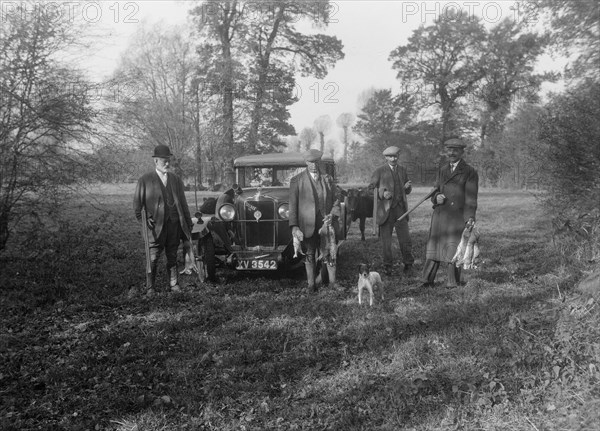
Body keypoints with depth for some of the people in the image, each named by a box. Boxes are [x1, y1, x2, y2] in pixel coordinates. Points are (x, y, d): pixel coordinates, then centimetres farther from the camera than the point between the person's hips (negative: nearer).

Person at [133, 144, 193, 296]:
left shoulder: (176, 179, 13)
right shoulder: (145, 180, 2)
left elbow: (183, 203, 15)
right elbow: (137, 203, 4)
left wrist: (189, 223, 13)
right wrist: (143, 219, -8)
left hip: (174, 224, 3)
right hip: (156, 225, -3)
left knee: (172, 257, 10)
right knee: (153, 258, 0)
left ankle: (173, 284, 19)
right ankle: (150, 288, 11)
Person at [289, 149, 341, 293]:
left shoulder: (328, 179, 10)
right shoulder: (296, 180, 0)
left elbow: (336, 200, 10)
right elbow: (293, 204, -3)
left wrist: (333, 214, -10)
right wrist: (294, 226, -12)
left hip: (327, 222, 2)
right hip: (308, 225, -2)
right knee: (310, 255, 9)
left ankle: (333, 285, 12)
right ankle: (311, 284, 21)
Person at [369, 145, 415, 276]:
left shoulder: (402, 170, 14)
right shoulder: (379, 171, 1)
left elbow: (407, 191, 20)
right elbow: (372, 185, -6)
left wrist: (407, 186, -4)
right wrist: (382, 193, -23)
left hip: (400, 208, 3)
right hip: (386, 209, -3)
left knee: (405, 238, 0)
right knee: (386, 239, 2)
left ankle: (408, 265, 14)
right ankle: (387, 265, 15)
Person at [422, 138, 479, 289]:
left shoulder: (469, 172, -2)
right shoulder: (442, 170, 15)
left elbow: (471, 197, -7)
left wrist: (470, 217, -19)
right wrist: (437, 197, -6)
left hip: (457, 217, -5)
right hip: (440, 215, 5)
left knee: (453, 249, -2)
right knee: (434, 247, 6)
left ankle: (453, 283, 11)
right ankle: (428, 280, 13)